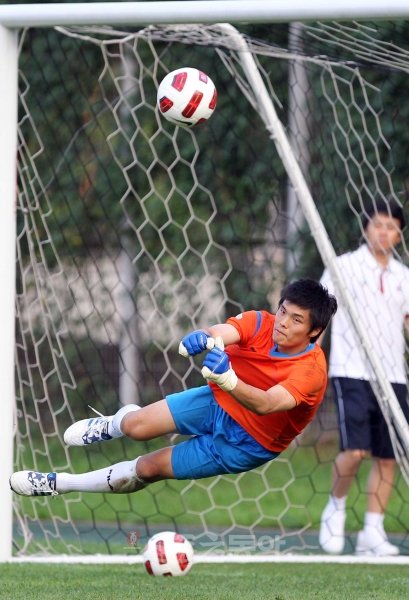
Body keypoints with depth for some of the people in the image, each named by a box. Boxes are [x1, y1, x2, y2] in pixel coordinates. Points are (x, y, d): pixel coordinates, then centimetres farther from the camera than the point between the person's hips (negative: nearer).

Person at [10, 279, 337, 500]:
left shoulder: (311, 370, -32)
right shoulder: (261, 323, -18)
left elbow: (265, 404, -48)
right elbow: (225, 331, -39)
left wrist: (228, 379, -67)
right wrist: (208, 338, -64)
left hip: (244, 443, -4)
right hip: (217, 401, 4)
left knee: (149, 467, -3)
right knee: (135, 425, -6)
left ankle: (60, 483, 17)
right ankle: (114, 425, 36)